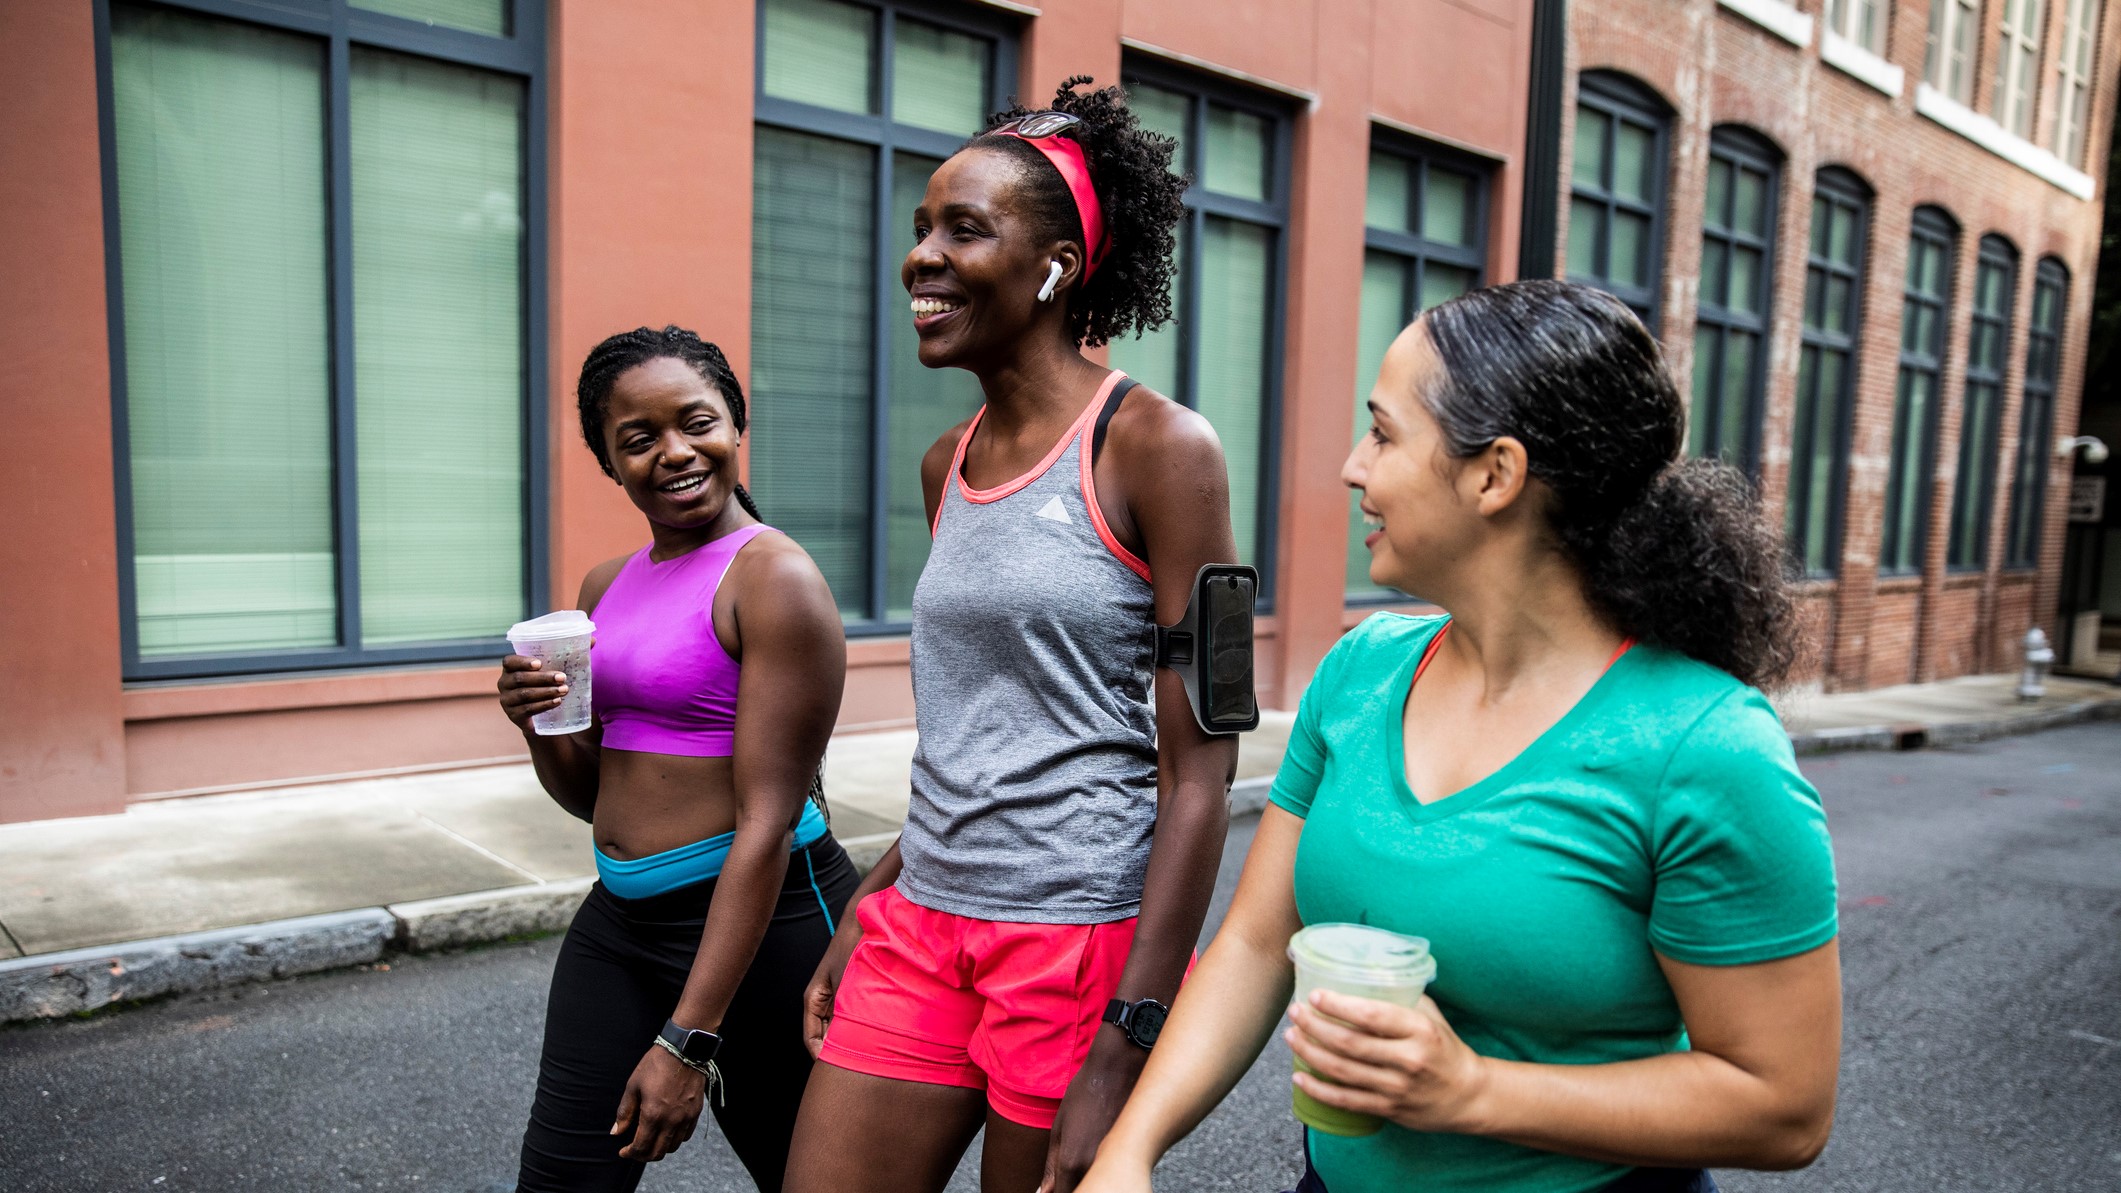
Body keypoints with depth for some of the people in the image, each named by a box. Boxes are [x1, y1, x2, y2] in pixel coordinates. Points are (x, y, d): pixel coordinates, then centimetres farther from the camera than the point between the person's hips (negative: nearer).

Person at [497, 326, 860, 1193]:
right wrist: (540, 726, -5)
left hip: (757, 917, -6)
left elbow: (766, 823, -20)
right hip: (618, 916, 7)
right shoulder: (606, 588, 9)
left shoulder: (774, 578, -15)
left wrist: (689, 1040, -21)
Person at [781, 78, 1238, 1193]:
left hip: (1086, 934, -6)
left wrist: (1125, 1047, -17)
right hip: (923, 924, 6)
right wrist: (868, 912, 17)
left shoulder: (1157, 447, -12)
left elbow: (1199, 773, -14)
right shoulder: (948, 464, 9)